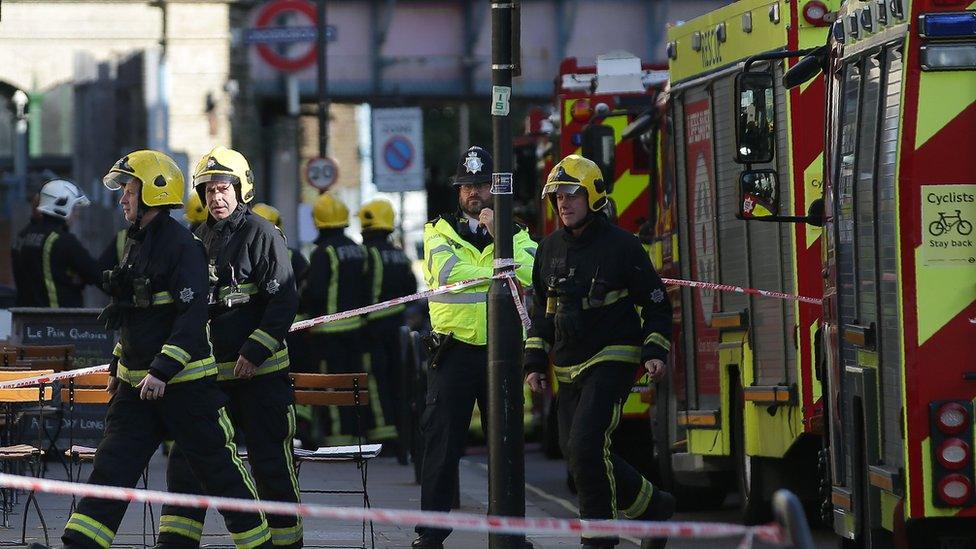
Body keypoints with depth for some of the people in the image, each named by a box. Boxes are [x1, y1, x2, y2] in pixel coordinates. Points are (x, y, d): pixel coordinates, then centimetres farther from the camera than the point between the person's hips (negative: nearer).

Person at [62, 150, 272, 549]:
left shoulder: (182, 245, -14)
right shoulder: (136, 243, 14)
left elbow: (192, 317, -21)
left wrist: (162, 371, -25)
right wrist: (118, 366, 23)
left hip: (184, 380, -8)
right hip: (137, 382, 8)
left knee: (219, 469, 0)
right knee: (110, 467, 1)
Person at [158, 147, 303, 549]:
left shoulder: (262, 234, -7)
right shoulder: (198, 239, 13)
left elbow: (284, 301, -12)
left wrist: (255, 352, -18)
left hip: (260, 369, -6)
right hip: (210, 371, 6)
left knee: (271, 461, 1)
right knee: (186, 457, 1)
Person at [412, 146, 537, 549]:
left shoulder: (517, 235, 10)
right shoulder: (439, 232, 7)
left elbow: (529, 274, -11)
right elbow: (447, 273, -13)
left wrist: (499, 236, -14)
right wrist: (500, 271, -10)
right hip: (454, 349, -2)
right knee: (442, 444, -2)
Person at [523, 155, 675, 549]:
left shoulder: (621, 246, -5)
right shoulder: (550, 249, 11)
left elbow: (656, 304, -1)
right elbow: (542, 312, 20)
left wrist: (656, 351, -12)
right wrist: (535, 362, 14)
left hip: (612, 361, -7)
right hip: (569, 368, 7)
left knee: (586, 445, -19)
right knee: (576, 453, 5)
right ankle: (653, 506, 19)